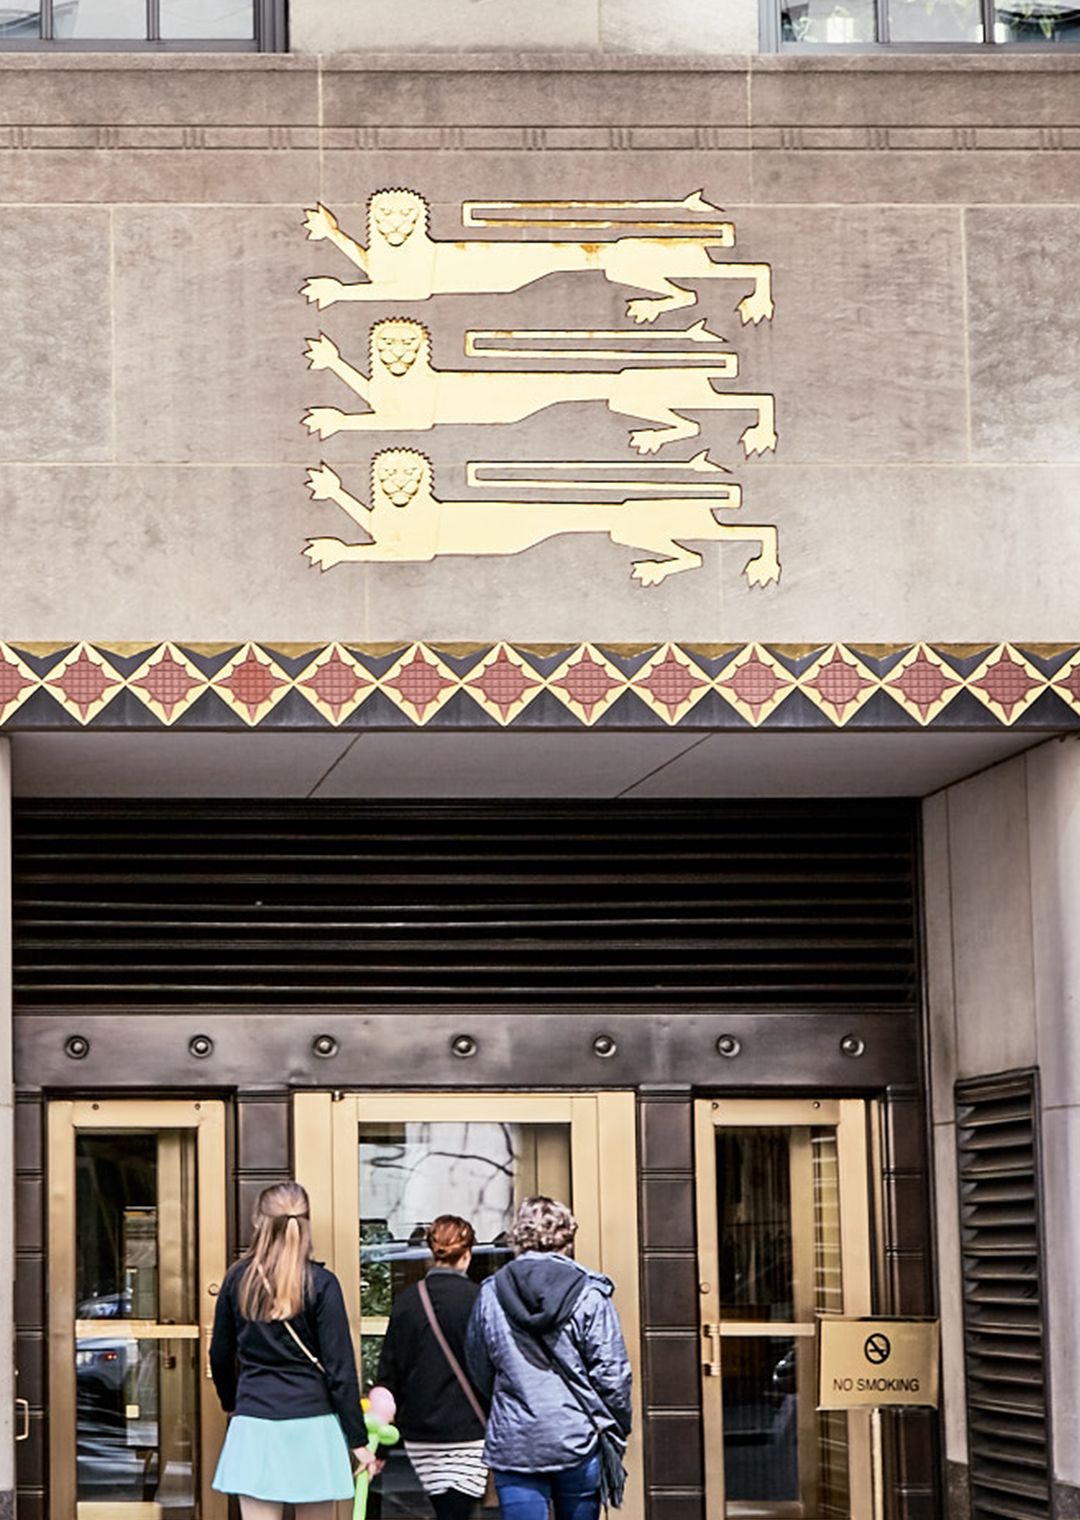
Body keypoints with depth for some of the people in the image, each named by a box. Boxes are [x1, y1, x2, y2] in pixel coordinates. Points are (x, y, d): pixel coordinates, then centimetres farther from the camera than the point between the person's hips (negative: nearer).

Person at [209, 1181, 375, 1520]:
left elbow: (220, 1356, 13)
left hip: (254, 1425, 2)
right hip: (310, 1424, -1)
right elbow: (340, 1368, -7)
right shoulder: (320, 1284, -6)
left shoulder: (238, 1279, 3)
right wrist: (358, 1439, -2)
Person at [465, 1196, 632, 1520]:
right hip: (579, 1440, -1)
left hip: (512, 1443, 1)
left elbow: (480, 1373, 11)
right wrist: (616, 1435, 7)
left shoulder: (490, 1294, 2)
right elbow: (611, 1374, -6)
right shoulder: (590, 1295, -6)